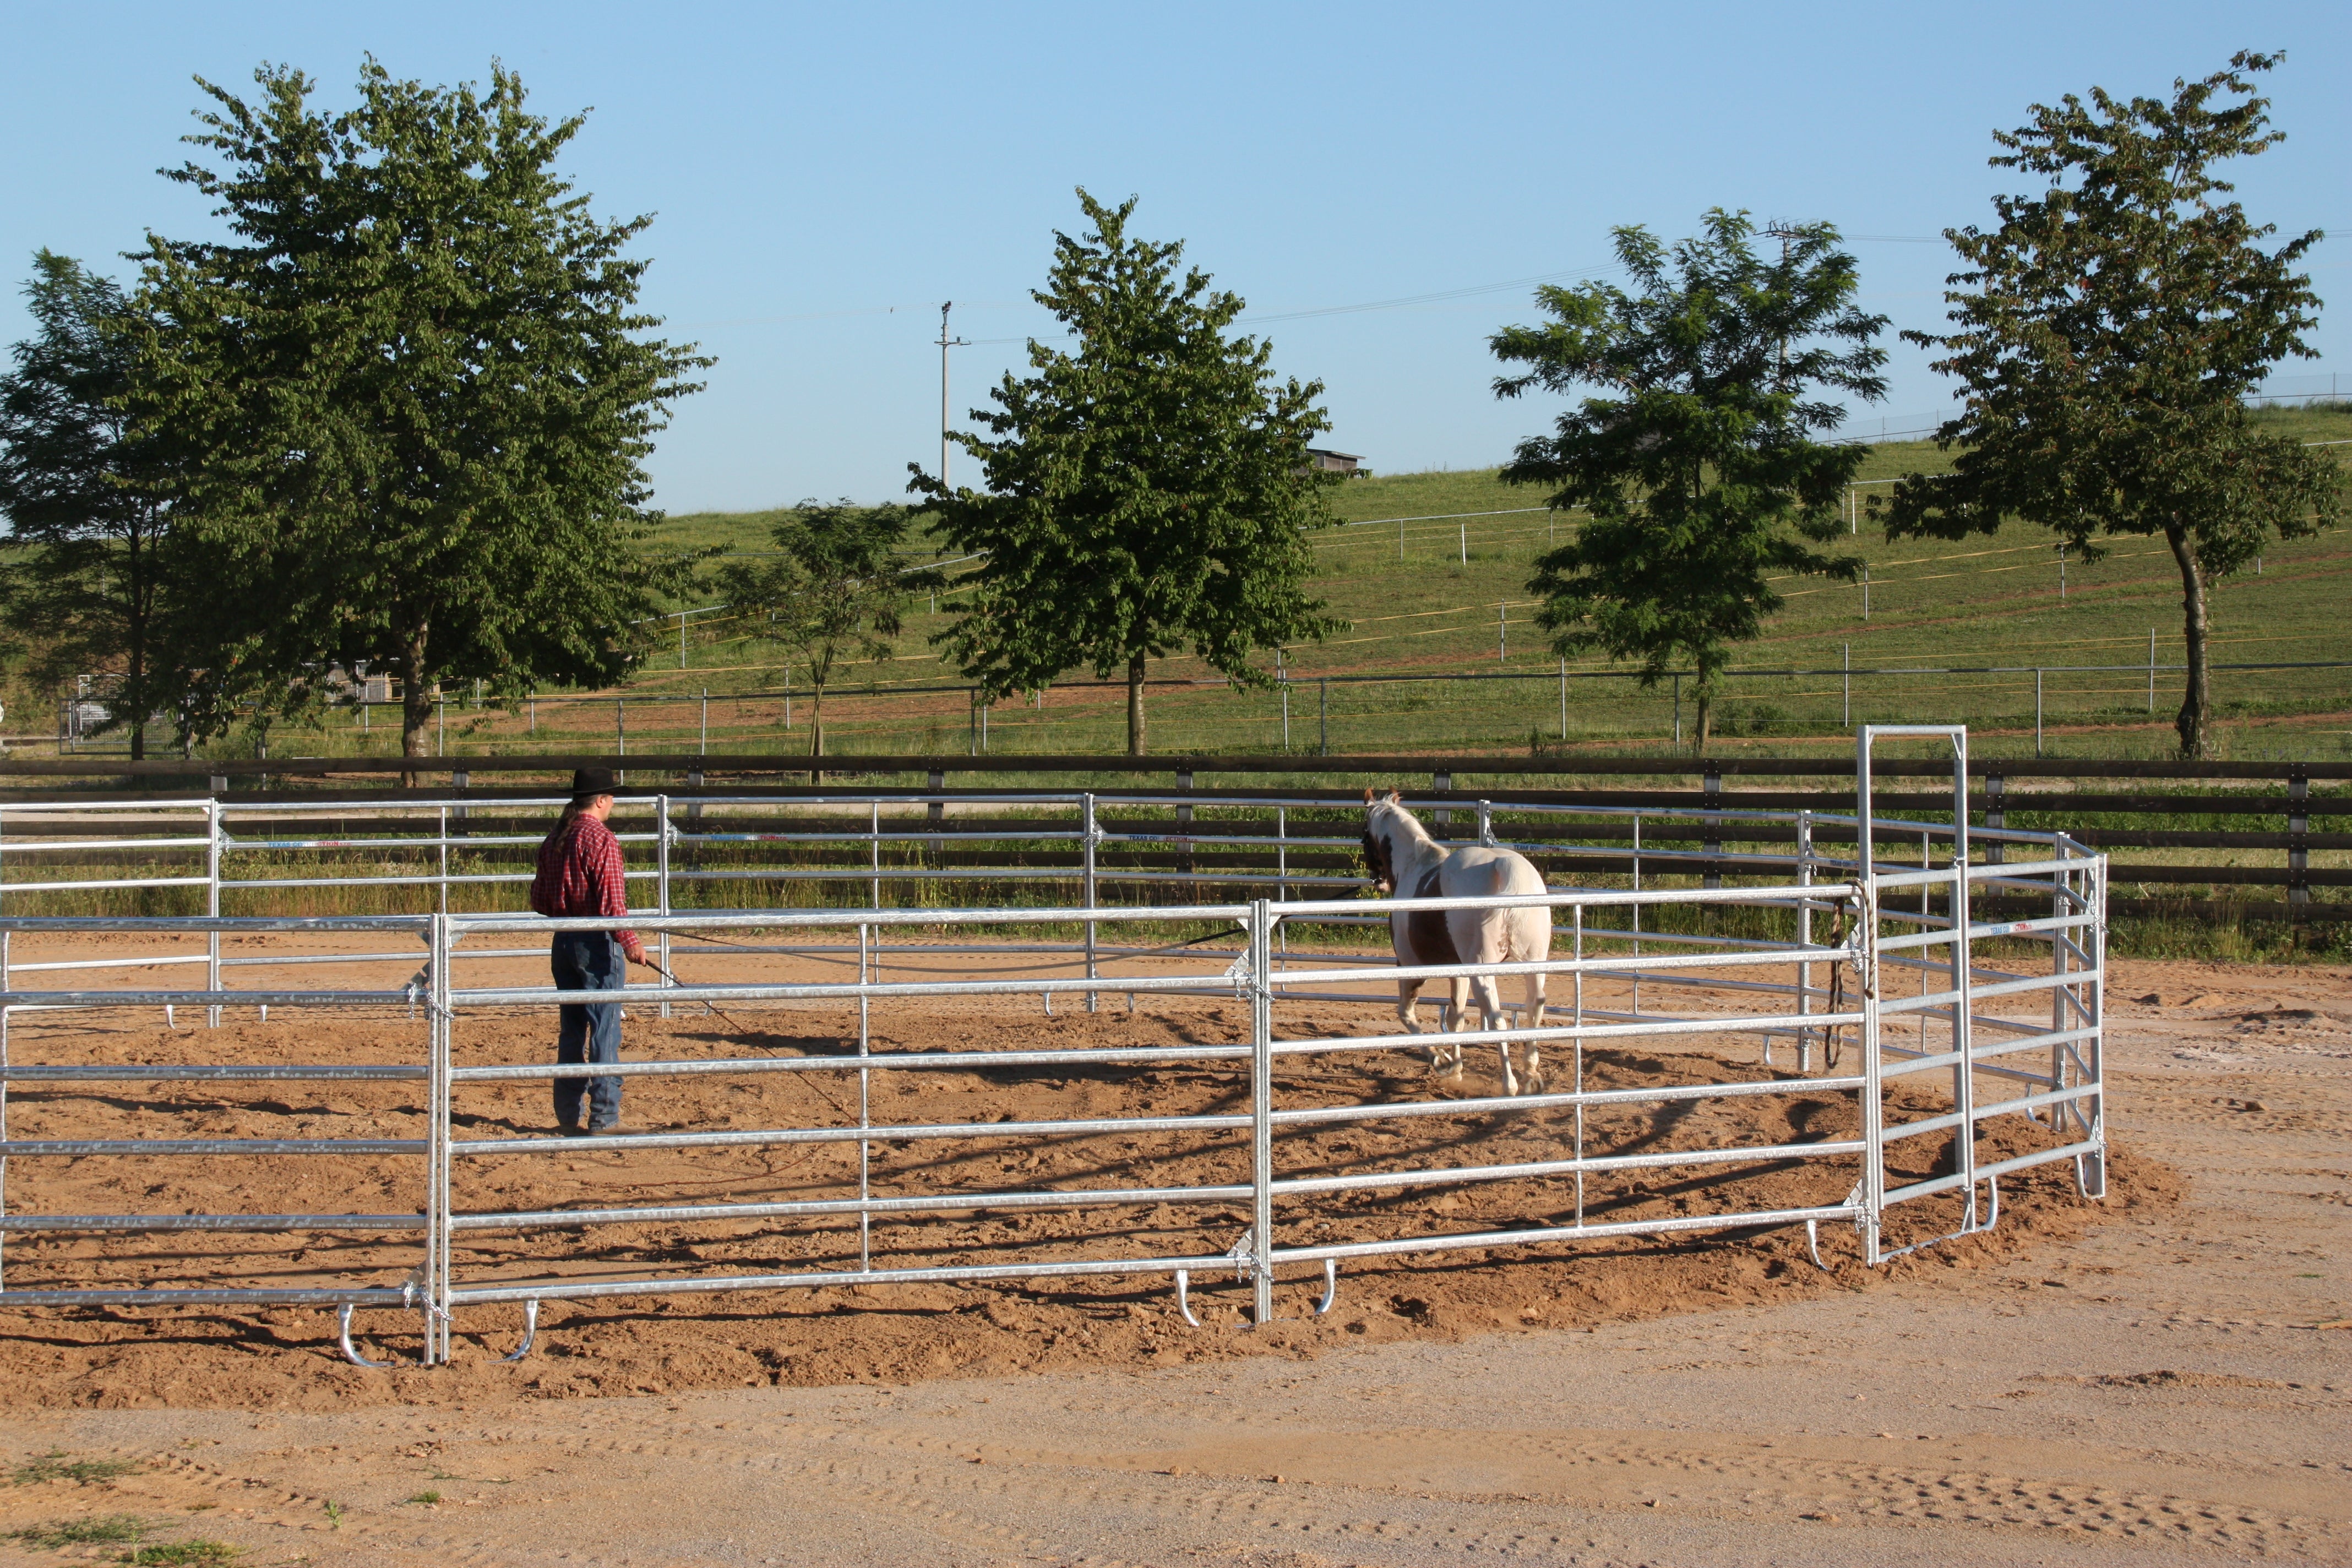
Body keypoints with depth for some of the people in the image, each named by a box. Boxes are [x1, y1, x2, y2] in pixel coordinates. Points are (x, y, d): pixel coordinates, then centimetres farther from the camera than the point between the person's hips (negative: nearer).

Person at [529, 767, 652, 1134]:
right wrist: (630, 942, -18)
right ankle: (604, 1119, -1)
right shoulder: (601, 839, -13)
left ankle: (568, 1117, 18)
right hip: (597, 942, -7)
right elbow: (612, 901, -20)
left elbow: (539, 901, 14)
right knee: (604, 1031, -2)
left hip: (562, 941, 7)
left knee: (571, 1030, 14)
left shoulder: (554, 839, 9)